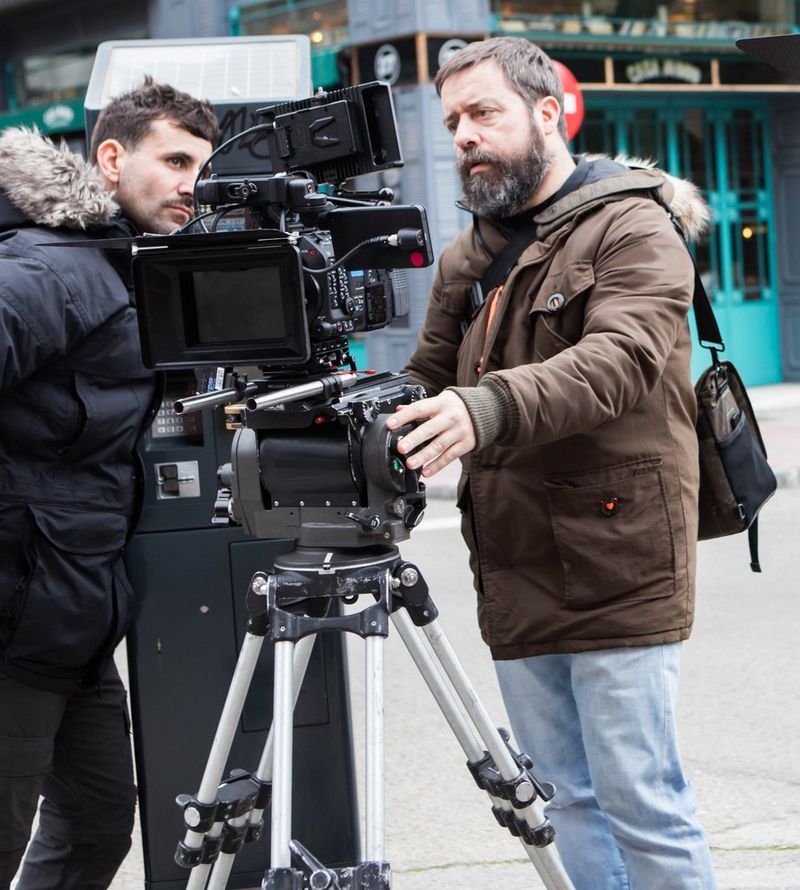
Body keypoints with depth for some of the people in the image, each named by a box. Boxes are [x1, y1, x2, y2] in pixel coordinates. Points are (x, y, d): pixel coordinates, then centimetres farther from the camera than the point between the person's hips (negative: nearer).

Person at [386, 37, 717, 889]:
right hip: (516, 586, 7)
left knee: (641, 803, -4)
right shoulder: (467, 257, 17)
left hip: (615, 579, -7)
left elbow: (621, 358, -24)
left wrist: (489, 409, -40)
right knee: (567, 802, 11)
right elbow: (427, 380, 18)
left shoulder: (632, 228, -7)